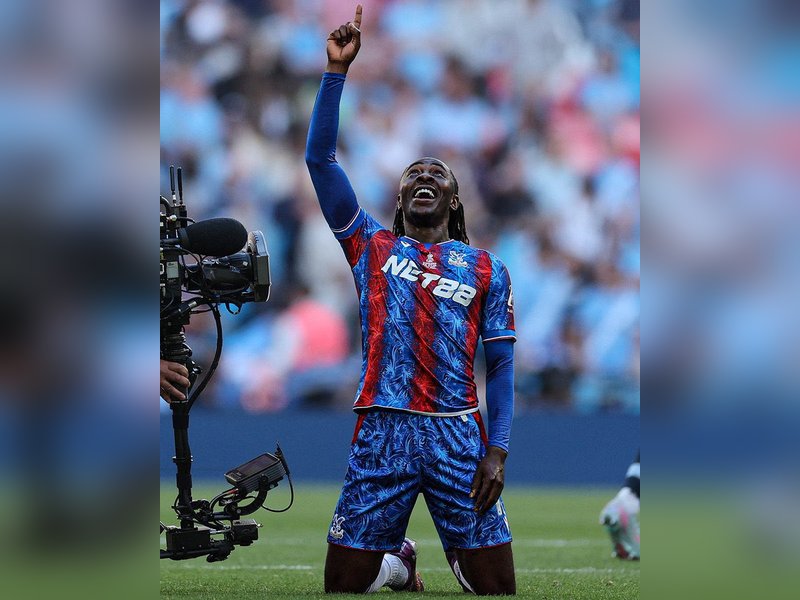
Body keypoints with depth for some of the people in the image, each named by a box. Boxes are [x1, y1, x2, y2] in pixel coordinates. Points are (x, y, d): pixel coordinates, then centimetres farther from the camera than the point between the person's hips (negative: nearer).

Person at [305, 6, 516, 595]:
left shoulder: (485, 269, 13)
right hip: (382, 433, 0)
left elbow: (501, 364, 8)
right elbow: (320, 160, 6)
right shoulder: (371, 247, 13)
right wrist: (337, 69, 1)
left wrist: (497, 451, -4)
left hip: (459, 435, 0)